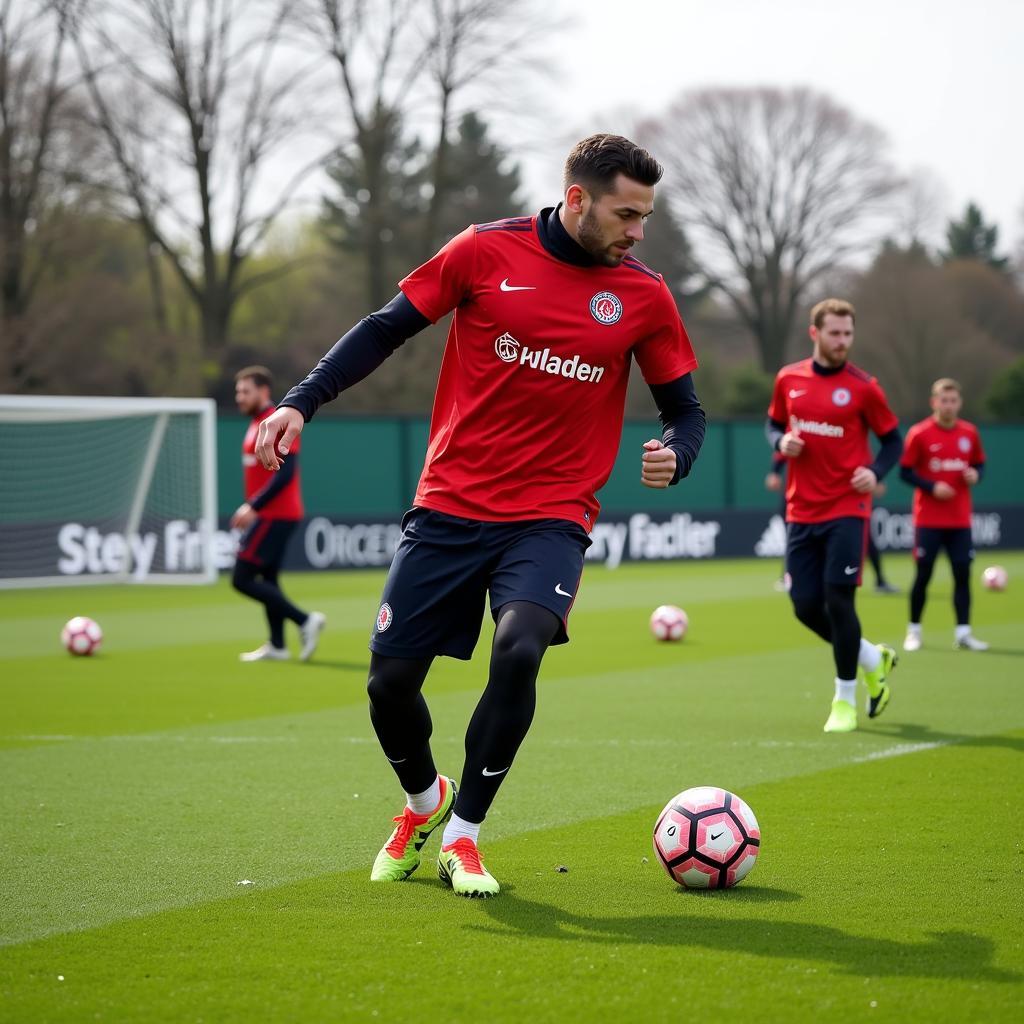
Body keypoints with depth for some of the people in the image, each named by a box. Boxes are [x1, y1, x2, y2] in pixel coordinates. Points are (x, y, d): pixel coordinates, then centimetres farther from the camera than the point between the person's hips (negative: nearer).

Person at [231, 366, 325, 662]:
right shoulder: (257, 424, 15)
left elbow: (284, 473, -23)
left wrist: (253, 507, -24)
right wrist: (251, 508, 16)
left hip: (274, 516, -10)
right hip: (268, 514, 10)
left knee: (243, 579, -11)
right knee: (267, 579, 12)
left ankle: (305, 620, -9)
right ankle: (276, 646, 16)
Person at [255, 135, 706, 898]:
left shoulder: (644, 297, 0)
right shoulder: (488, 251, -4)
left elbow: (684, 408, 9)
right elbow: (388, 328, 3)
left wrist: (674, 454, -13)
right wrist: (302, 402, -6)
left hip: (550, 517, 0)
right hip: (449, 509, 1)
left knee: (519, 649, -26)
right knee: (390, 680, 2)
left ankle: (461, 835, -7)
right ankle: (423, 802, 35)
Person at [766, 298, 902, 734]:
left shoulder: (862, 386, -5)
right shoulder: (788, 379, 5)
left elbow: (892, 439, 2)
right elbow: (774, 423, 20)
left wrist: (875, 472, -16)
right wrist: (782, 442, -4)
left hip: (846, 509, -4)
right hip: (801, 512, 4)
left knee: (838, 599, -10)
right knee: (806, 605, 2)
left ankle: (845, 701, 6)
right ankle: (873, 660, 28)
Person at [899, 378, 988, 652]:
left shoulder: (970, 433, 4)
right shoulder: (919, 433, -7)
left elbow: (979, 463, 15)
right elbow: (905, 472, -5)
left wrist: (975, 474, -8)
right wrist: (932, 487, -18)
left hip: (960, 520, 3)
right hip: (928, 520, -3)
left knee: (963, 573, 0)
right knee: (923, 574, 0)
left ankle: (963, 634, 4)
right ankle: (914, 631, 12)